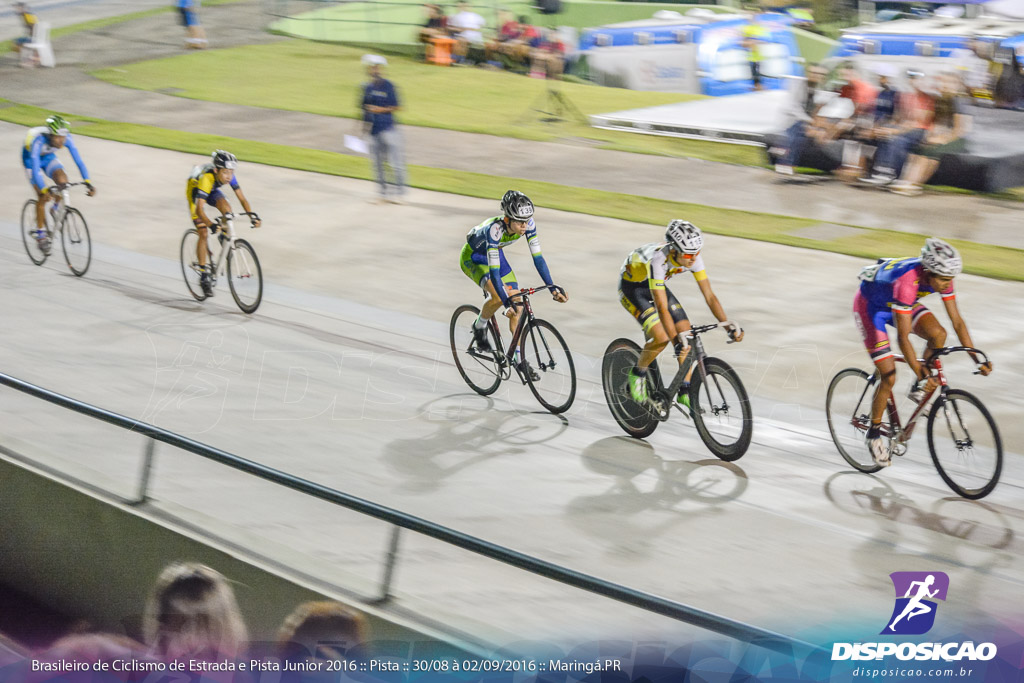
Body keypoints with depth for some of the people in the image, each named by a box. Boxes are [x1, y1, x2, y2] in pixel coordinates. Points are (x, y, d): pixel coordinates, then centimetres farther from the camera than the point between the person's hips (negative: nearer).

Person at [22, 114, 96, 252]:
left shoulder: (67, 139, -30)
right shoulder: (39, 140, -41)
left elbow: (79, 161, -30)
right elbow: (35, 167, -46)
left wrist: (88, 182, -42)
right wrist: (43, 190, -55)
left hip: (48, 157, 3)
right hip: (31, 159, -3)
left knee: (62, 181, -25)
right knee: (42, 197, -14)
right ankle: (41, 235, 0)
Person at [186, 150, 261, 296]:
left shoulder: (230, 176, -28)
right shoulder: (206, 178, -42)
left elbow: (242, 199, -24)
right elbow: (199, 209, -47)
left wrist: (253, 216, -39)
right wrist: (211, 224, -63)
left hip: (212, 191, 4)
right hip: (194, 191, -4)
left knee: (226, 207, -28)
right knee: (203, 233, -12)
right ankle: (204, 276, -3)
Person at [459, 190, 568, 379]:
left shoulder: (528, 224, -25)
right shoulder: (495, 229, -40)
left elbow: (537, 257, -19)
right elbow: (494, 272, -41)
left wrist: (552, 288, -27)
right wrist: (507, 301, -48)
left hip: (495, 253, 6)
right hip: (472, 257, -6)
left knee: (517, 306, -4)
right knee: (498, 297, -31)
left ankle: (519, 359, 6)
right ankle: (479, 327, -2)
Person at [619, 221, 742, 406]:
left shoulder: (693, 258, -23)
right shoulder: (658, 260, -40)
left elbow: (709, 295, -17)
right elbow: (662, 307, -43)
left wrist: (729, 326, -25)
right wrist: (676, 340, -50)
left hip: (655, 284, 6)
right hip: (631, 286, -6)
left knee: (685, 332, -7)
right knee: (661, 337, -23)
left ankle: (685, 391, 4)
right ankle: (637, 374, 4)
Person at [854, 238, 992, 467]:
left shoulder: (941, 277, -22)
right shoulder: (907, 282, -41)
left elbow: (957, 321, -14)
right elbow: (903, 337, -41)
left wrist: (977, 359, -20)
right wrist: (921, 374, -47)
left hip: (896, 303, 6)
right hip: (870, 305, -6)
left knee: (938, 334, -19)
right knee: (889, 377, -10)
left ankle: (918, 390, 1)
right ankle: (874, 433, 9)